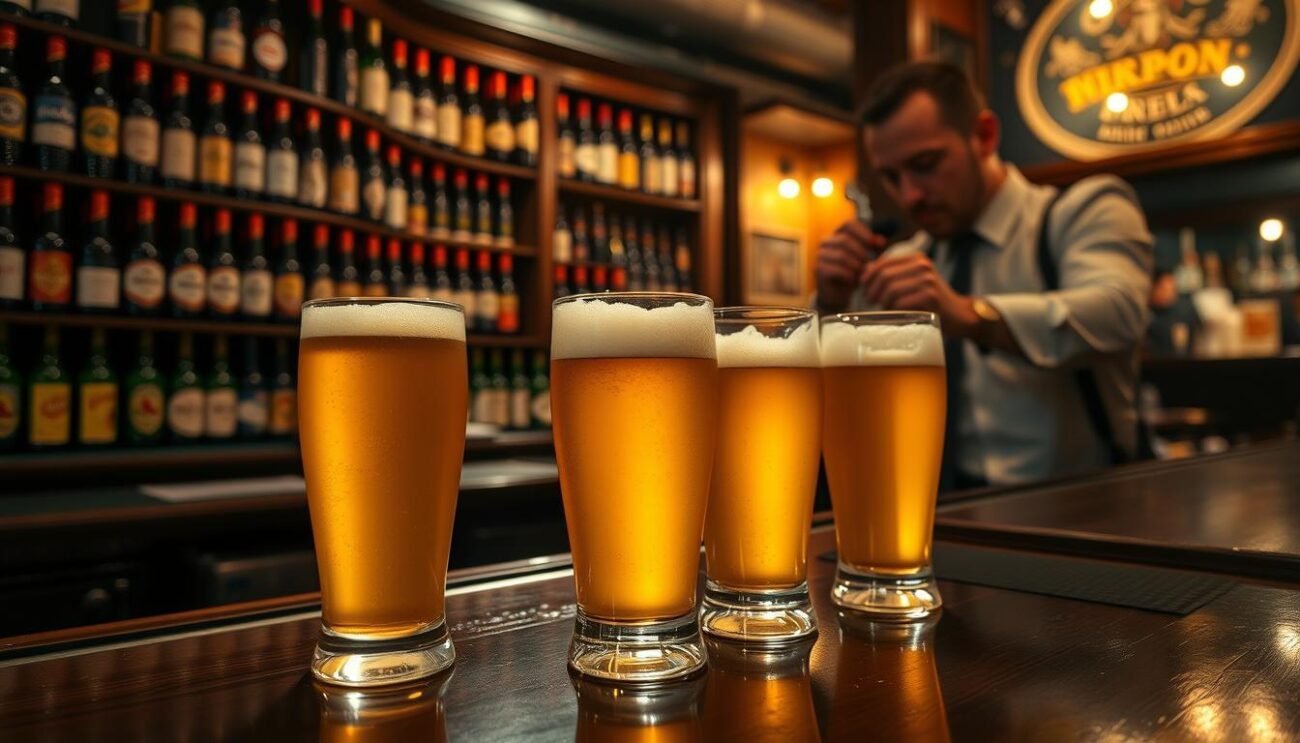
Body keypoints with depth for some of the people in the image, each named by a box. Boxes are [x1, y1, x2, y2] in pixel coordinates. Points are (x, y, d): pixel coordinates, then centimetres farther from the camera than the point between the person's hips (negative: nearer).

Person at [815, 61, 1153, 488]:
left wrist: (968, 315, -36)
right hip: (947, 510, 4)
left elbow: (1116, 315, -22)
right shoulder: (908, 261, 11)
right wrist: (833, 305, -8)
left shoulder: (1084, 211, -1)